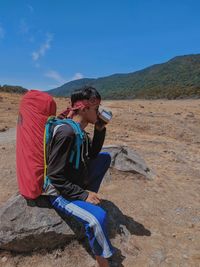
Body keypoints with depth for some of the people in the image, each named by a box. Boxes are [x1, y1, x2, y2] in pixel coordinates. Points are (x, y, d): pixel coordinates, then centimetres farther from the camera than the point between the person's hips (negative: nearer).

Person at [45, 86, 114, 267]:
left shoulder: (80, 130, 0)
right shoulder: (67, 132, -28)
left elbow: (93, 154, 10)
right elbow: (55, 176, -26)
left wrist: (100, 129, -3)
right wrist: (83, 194, -21)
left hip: (77, 183, 9)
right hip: (61, 193, -9)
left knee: (105, 157, 12)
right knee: (98, 216, -31)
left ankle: (91, 196, 14)